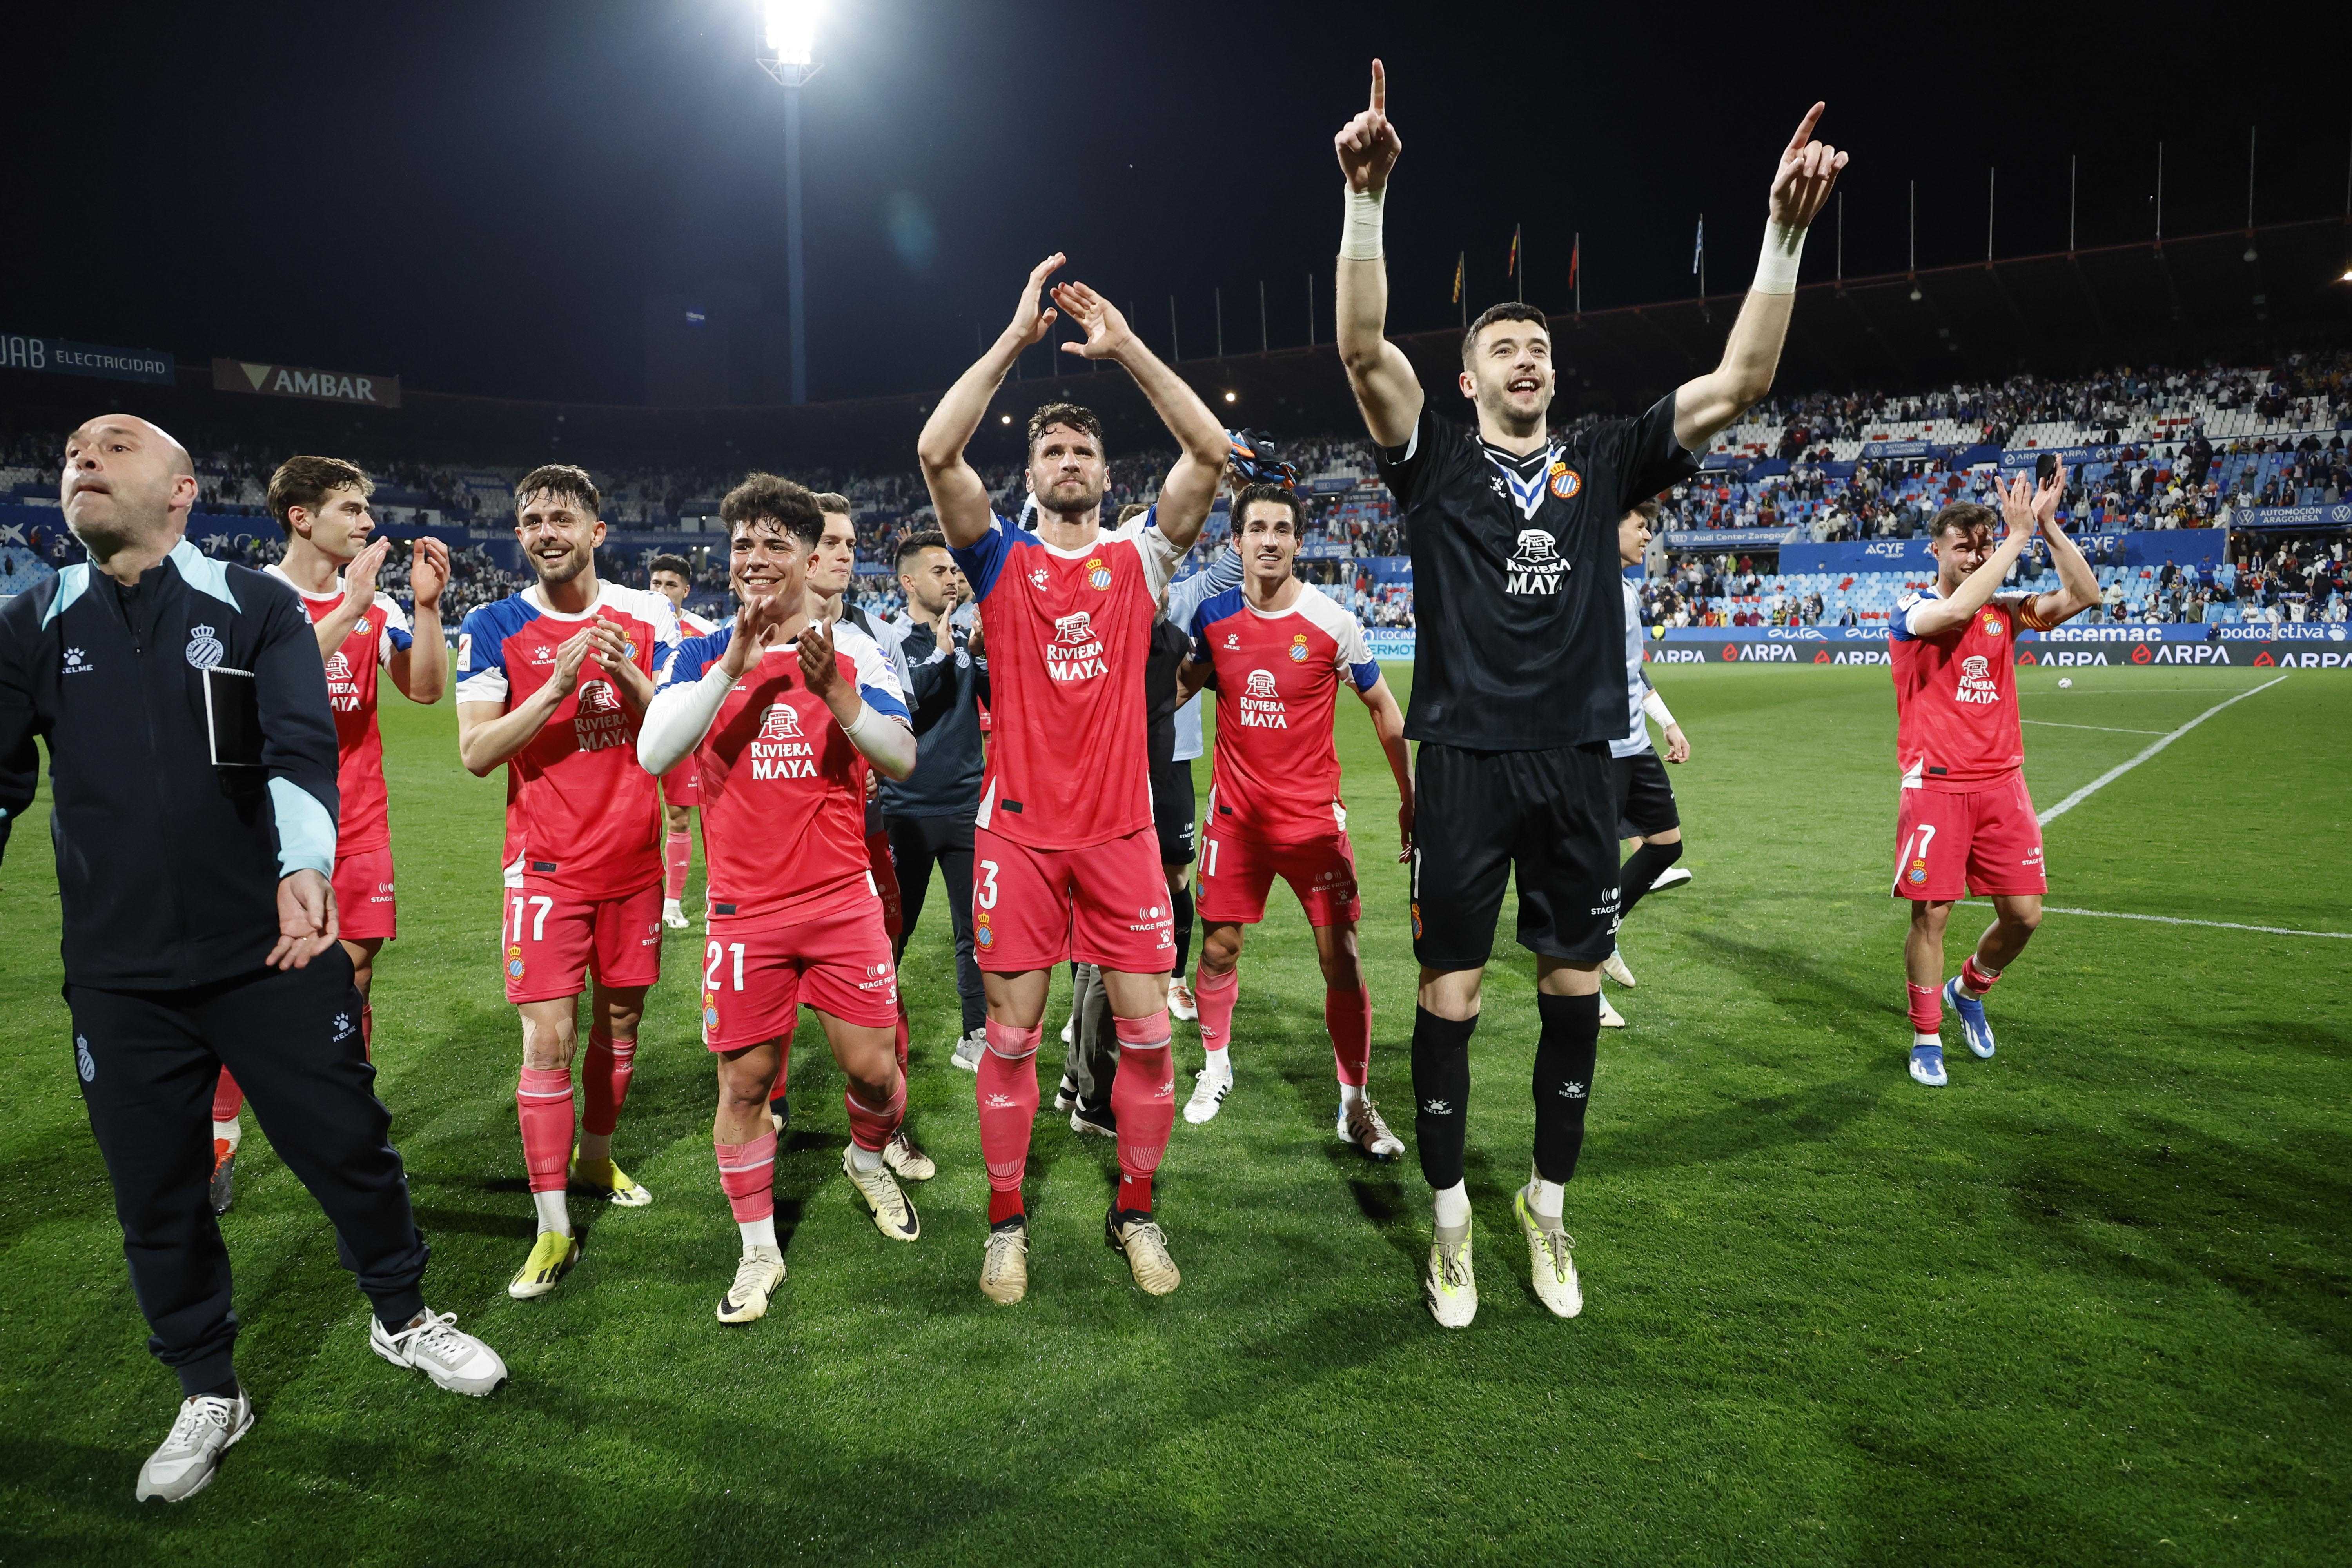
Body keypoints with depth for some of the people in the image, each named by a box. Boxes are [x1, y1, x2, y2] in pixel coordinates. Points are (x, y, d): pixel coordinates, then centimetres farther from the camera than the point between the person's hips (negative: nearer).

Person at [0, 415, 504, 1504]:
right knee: (155, 1195, 12)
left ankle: (403, 1317, 34)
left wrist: (303, 869, -32)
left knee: (349, 1145, 7)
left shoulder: (257, 609, -2)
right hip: (118, 976, 3)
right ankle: (209, 1395, 33)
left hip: (275, 954, -2)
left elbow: (303, 750, -14)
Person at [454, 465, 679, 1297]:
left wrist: (628, 676, -16)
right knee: (548, 1036, -8)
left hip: (634, 856, 3)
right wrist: (556, 689, -22)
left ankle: (595, 1158, 37)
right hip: (548, 862, -3)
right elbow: (475, 752, -9)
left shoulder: (646, 613, 3)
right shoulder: (494, 627, -3)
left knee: (621, 1015, 15)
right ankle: (554, 1231, -1)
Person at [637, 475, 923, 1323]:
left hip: (841, 896, 0)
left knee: (871, 1065, 3)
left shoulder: (851, 649, 3)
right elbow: (654, 754, -12)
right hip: (744, 907, 0)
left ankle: (868, 1160, 37)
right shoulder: (703, 654, 3)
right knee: (744, 1079, 4)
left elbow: (902, 758, -6)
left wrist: (836, 694, -22)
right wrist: (733, 668, -22)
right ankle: (759, 1251, 21)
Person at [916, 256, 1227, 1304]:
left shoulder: (1138, 559, 7)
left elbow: (1211, 452, -5)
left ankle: (1135, 1212, 22)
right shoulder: (1002, 563, 5)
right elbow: (937, 453, -11)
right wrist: (1015, 338, -10)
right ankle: (1006, 1221, 21)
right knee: (1011, 1038, 4)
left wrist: (1125, 345, -7)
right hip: (1018, 831, -1)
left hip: (1120, 830, 1)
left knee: (1147, 1033, 3)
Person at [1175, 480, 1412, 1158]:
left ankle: (1356, 1105, 11)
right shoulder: (1213, 616, -1)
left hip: (1314, 816, -2)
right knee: (1218, 949, 8)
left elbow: (1384, 707, 2)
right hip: (1236, 815, 2)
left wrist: (1411, 796, 3)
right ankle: (1215, 1068, 33)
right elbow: (1183, 685, 17)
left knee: (1341, 958, -4)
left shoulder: (1333, 623, -9)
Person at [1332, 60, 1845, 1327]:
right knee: (1450, 993, 1)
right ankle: (1452, 1219, 18)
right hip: (1466, 762, -3)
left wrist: (1786, 232, -6)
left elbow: (1741, 379, 4)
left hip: (1579, 764, 3)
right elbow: (1363, 350, -12)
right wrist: (1367, 198, -23)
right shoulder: (1436, 460, 4)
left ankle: (1547, 1208, 27)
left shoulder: (1602, 462, 11)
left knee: (1575, 989, 9)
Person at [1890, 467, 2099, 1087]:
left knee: (2023, 914, 3)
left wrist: (2048, 526, -9)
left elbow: (2083, 595, -1)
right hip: (1936, 785, -4)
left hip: (2002, 783, 5)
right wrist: (2018, 536, -20)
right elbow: (1958, 610, -26)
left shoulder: (2004, 608, 11)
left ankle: (1970, 990, 32)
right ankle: (1926, 1039, 14)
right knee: (1930, 914, -3)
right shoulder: (1913, 610, -4)